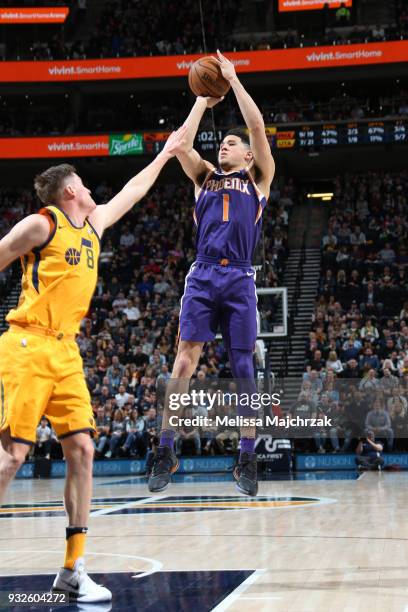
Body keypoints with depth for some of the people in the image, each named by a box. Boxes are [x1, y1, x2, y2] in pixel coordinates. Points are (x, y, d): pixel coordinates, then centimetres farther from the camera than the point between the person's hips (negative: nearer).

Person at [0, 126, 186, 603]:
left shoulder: (93, 224, 18)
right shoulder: (41, 225, -4)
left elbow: (131, 192, 32)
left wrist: (165, 154, 41)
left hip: (66, 352, 8)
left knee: (81, 450, -1)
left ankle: (72, 570, 3)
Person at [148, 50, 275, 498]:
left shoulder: (258, 178, 16)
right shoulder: (205, 177, 23)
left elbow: (257, 128, 5)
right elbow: (180, 145, 10)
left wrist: (232, 79, 10)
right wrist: (203, 101, 18)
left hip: (239, 279, -2)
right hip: (202, 276, 2)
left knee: (242, 366, -2)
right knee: (185, 358, -10)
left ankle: (247, 458, 3)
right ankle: (166, 451, -9)